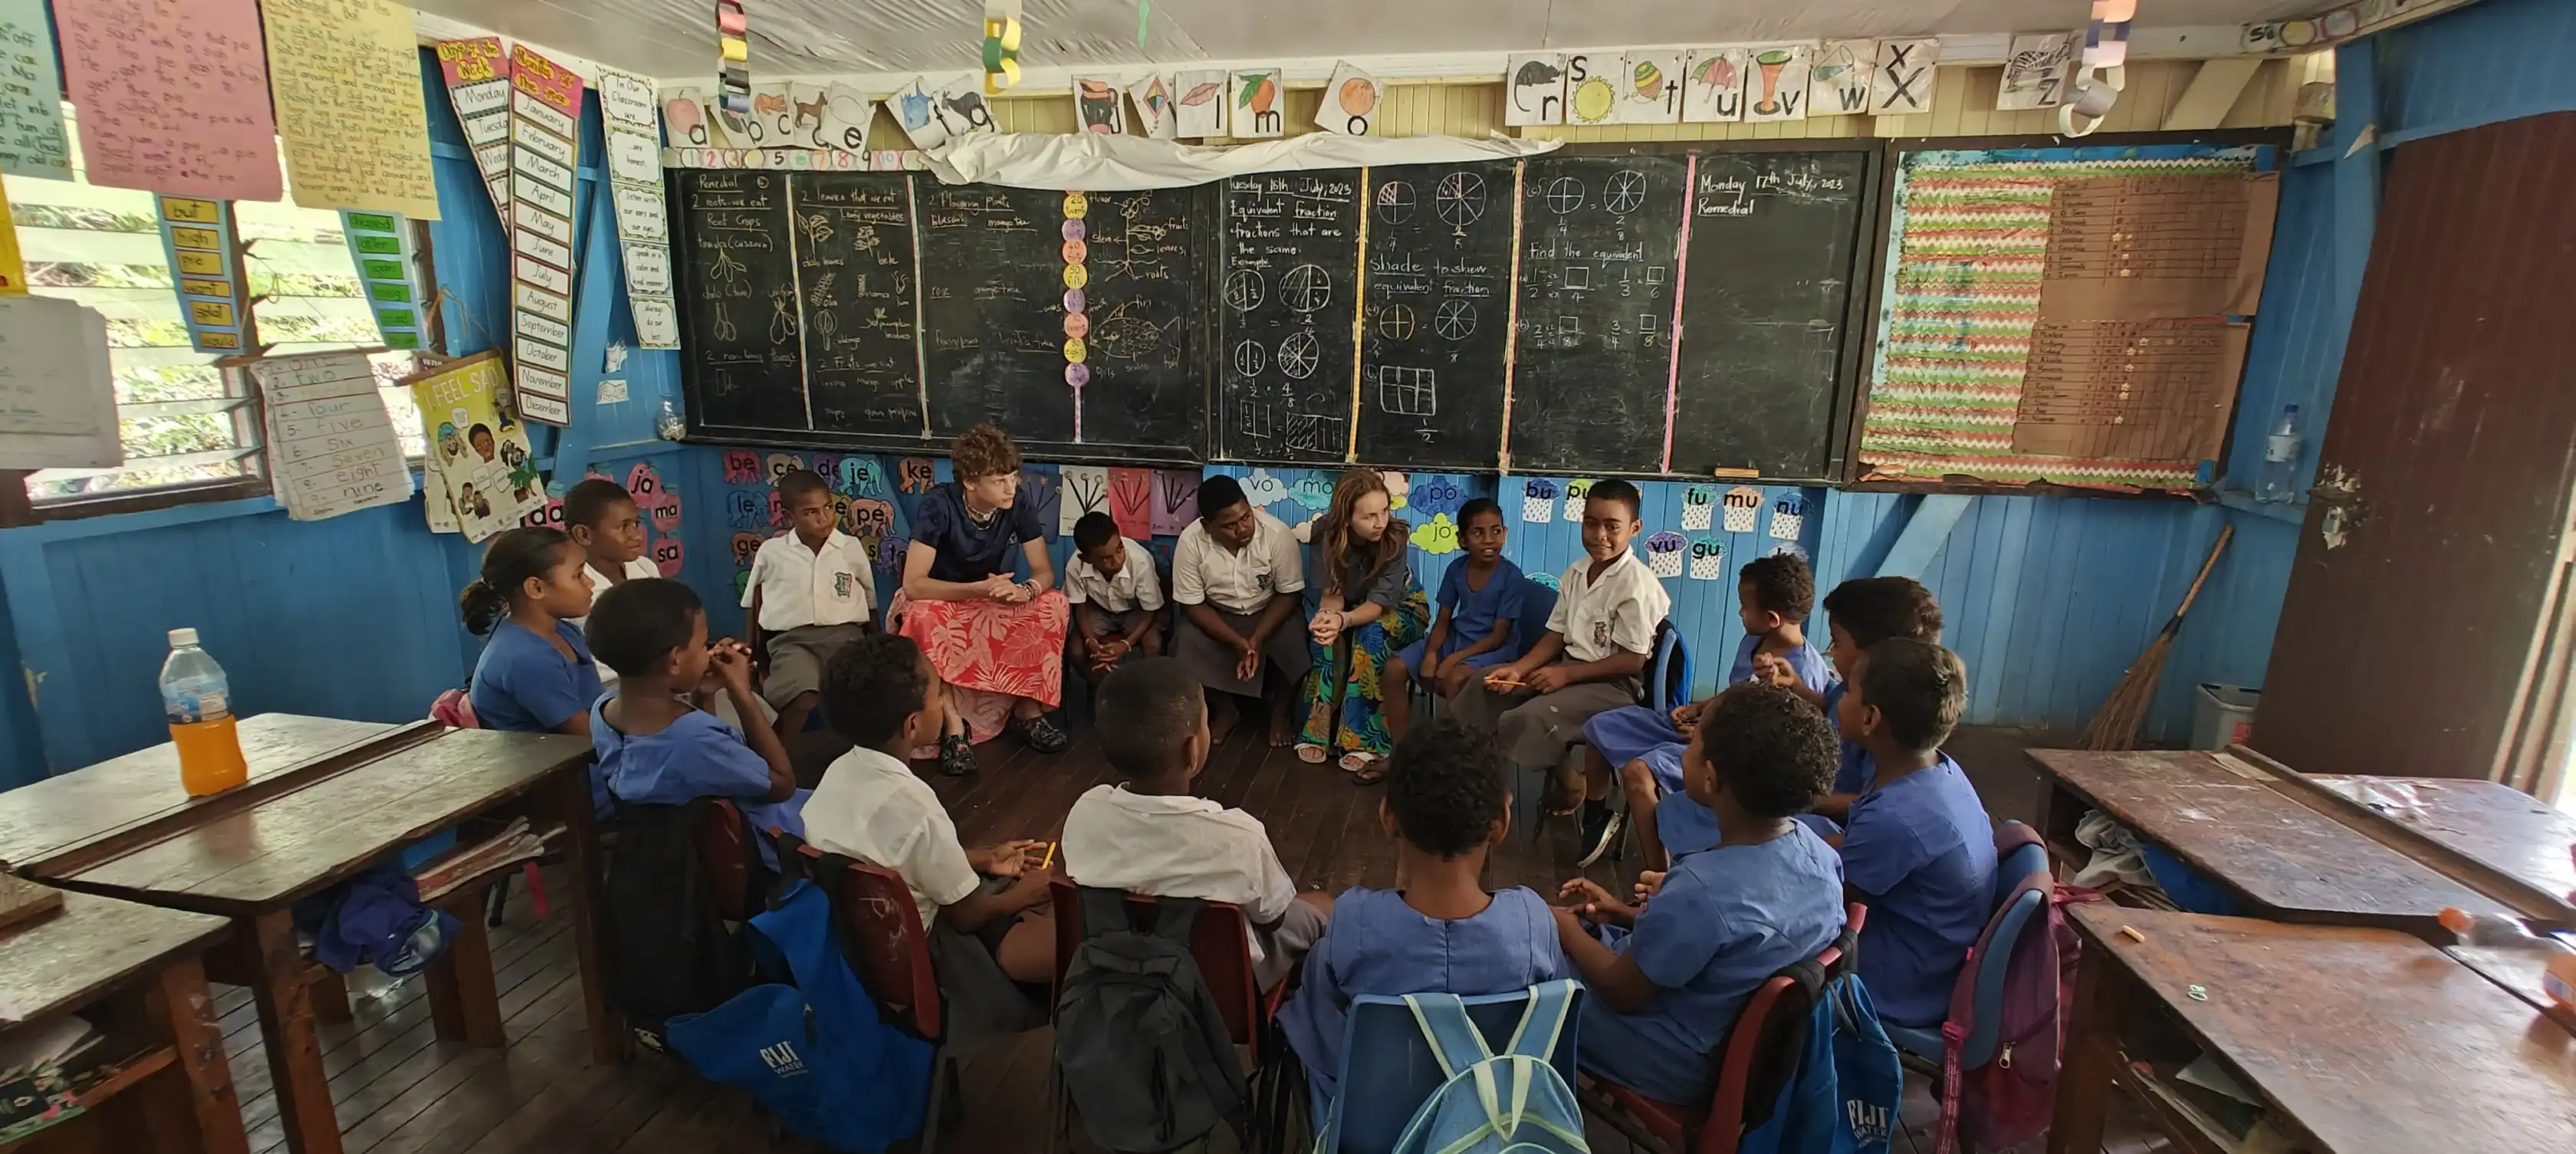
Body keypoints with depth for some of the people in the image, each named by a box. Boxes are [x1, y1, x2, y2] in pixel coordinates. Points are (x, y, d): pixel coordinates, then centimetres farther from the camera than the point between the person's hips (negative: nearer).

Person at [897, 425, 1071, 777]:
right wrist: (978, 589, -41)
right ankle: (953, 723, -29)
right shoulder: (938, 504, -25)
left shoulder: (1019, 506, -15)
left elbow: (1045, 572, -12)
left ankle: (1027, 710, -14)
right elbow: (913, 585, -29)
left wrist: (1026, 590, -36)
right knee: (922, 616, -38)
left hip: (996, 603, 4)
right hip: (941, 600, -3)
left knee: (1055, 605, -23)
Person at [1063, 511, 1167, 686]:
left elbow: (1151, 610, -22)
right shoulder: (1075, 566, -31)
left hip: (1136, 610, -2)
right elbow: (1079, 609, -12)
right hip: (1099, 610, 2)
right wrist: (1092, 642, -30)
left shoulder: (1141, 561, -37)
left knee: (1153, 645, -28)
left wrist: (1126, 644, -34)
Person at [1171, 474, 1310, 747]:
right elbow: (1192, 604, -16)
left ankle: (1280, 710, 0)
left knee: (1292, 643, -29)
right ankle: (1224, 709, 1)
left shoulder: (1277, 534, -26)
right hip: (1216, 615, 1)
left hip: (1271, 612, -1)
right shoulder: (1190, 540, -23)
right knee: (1186, 644, -25)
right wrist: (1237, 642, -28)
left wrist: (1257, 638, -30)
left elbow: (1289, 594, -17)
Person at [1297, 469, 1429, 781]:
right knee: (1324, 632, -30)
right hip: (1352, 606, 3)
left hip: (1401, 608, -2)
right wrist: (1326, 615, -48)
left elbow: (1379, 603, -33)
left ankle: (1366, 741, -29)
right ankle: (1319, 729, -20)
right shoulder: (1327, 532, -22)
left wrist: (1342, 620, -54)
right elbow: (1332, 590, -23)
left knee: (1371, 635, -35)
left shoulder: (1395, 537, -30)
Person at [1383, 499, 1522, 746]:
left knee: (1455, 678, -36)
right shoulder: (1456, 569, 0)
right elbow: (1443, 620, 5)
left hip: (1494, 647, -6)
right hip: (1455, 639, 6)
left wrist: (1454, 660, -24)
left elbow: (1499, 635, -16)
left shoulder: (1511, 575, -15)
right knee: (1394, 669, -11)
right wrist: (1431, 653, -16)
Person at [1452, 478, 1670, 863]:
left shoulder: (1638, 584, -18)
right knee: (1482, 689, 0)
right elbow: (1555, 636, 8)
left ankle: (1570, 783, 2)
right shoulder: (1576, 573, 6)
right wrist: (1518, 668, -8)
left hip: (1614, 685, -8)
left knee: (1525, 720, -27)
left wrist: (1565, 675, -20)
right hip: (1568, 668, 8)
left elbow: (1632, 661, -19)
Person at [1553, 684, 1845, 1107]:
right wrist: (1629, 915, 4)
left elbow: (1623, 993, -21)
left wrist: (1569, 932, -4)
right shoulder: (1818, 850, -13)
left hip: (1678, 1067, -7)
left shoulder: (1701, 889, -37)